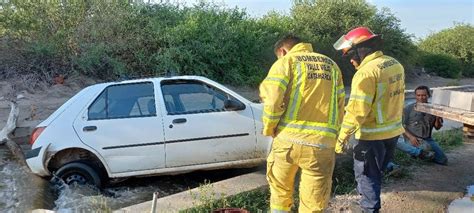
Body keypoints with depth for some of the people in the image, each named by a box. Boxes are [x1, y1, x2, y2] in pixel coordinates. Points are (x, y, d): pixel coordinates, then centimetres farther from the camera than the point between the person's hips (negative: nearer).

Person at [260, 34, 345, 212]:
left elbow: (272, 100, -10)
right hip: (322, 143, 3)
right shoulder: (331, 65, 18)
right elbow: (340, 105, 15)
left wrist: (269, 129, 5)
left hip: (288, 138, -2)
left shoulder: (285, 62, 4)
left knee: (280, 190, 21)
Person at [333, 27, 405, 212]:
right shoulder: (396, 64, 5)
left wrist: (342, 137, -18)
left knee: (366, 174, 8)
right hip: (393, 131, 9)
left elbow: (356, 111, -25)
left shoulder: (366, 72, -23)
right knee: (376, 171, 24)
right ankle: (368, 198, 39)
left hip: (372, 135, -9)